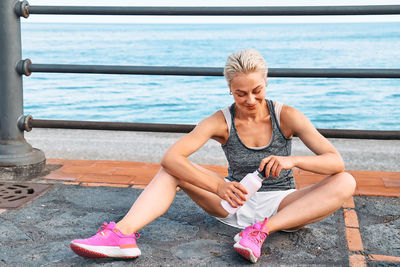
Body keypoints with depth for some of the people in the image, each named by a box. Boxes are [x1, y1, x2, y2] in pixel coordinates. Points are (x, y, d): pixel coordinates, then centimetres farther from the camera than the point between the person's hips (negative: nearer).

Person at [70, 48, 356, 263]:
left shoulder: (287, 116, -11)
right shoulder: (221, 121, -10)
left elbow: (336, 161, -16)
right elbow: (170, 156, -25)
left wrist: (292, 160, -36)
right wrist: (218, 186, -40)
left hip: (281, 206, 0)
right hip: (237, 202, 1)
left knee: (346, 182, -25)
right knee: (172, 169, -15)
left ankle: (262, 230, -35)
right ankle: (123, 233, -38)